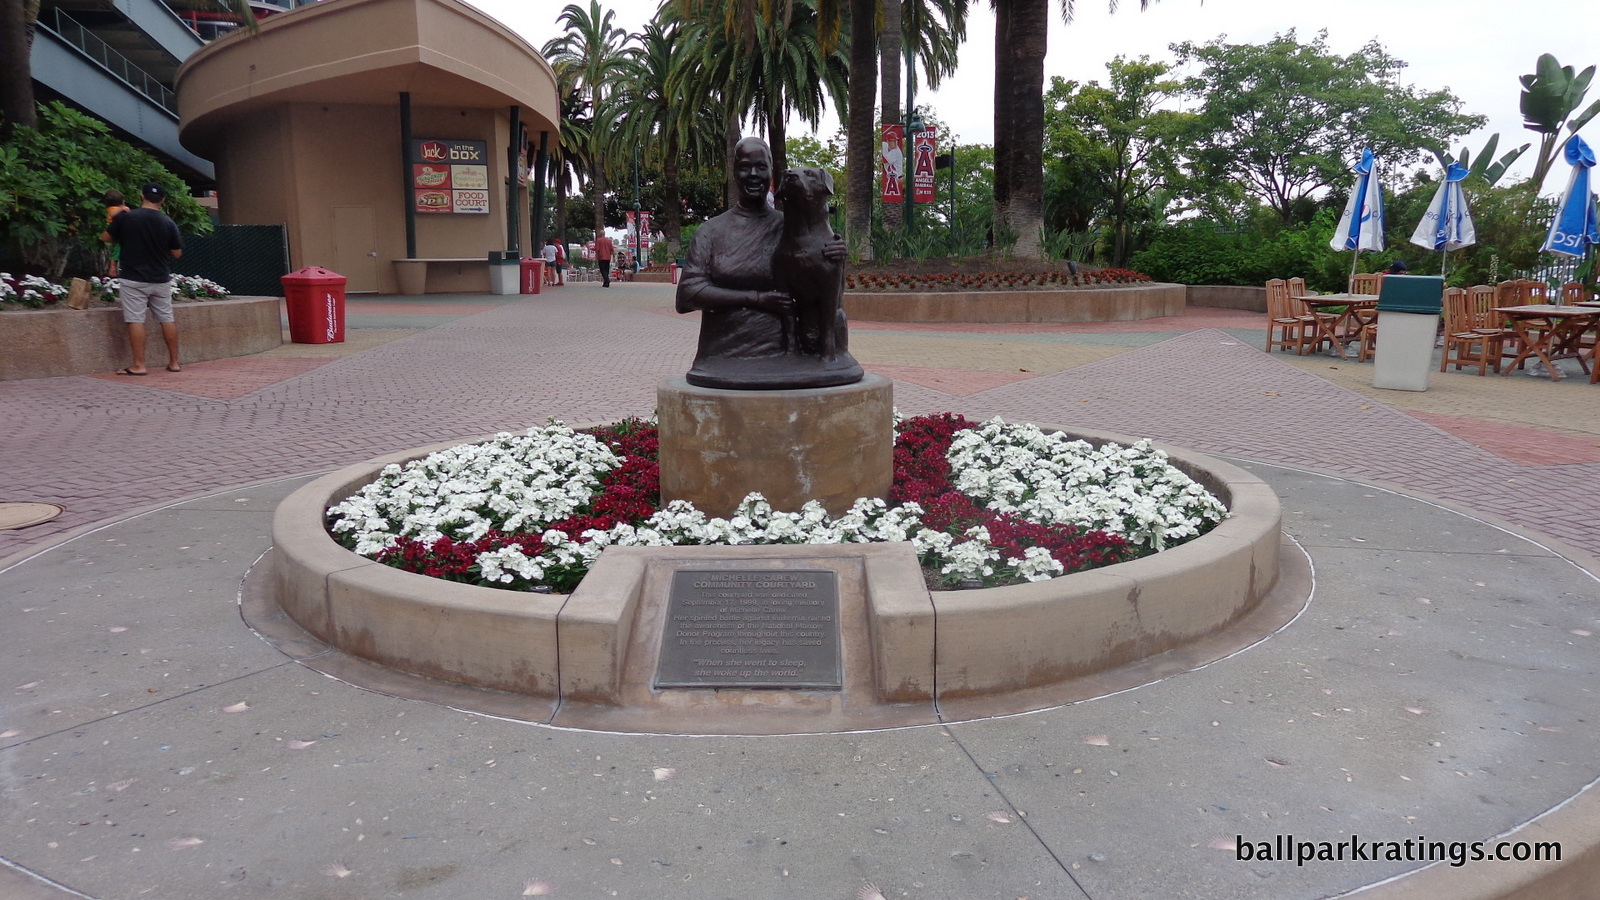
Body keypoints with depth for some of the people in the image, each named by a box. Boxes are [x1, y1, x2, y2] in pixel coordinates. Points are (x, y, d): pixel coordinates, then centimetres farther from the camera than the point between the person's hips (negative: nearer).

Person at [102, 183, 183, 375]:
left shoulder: (125, 217, -7)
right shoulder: (168, 223, -3)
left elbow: (105, 237, 6)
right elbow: (177, 253, 3)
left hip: (133, 279, -2)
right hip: (160, 280, 2)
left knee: (135, 320, -2)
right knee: (167, 319, 11)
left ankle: (139, 366, -4)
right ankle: (174, 363, 15)